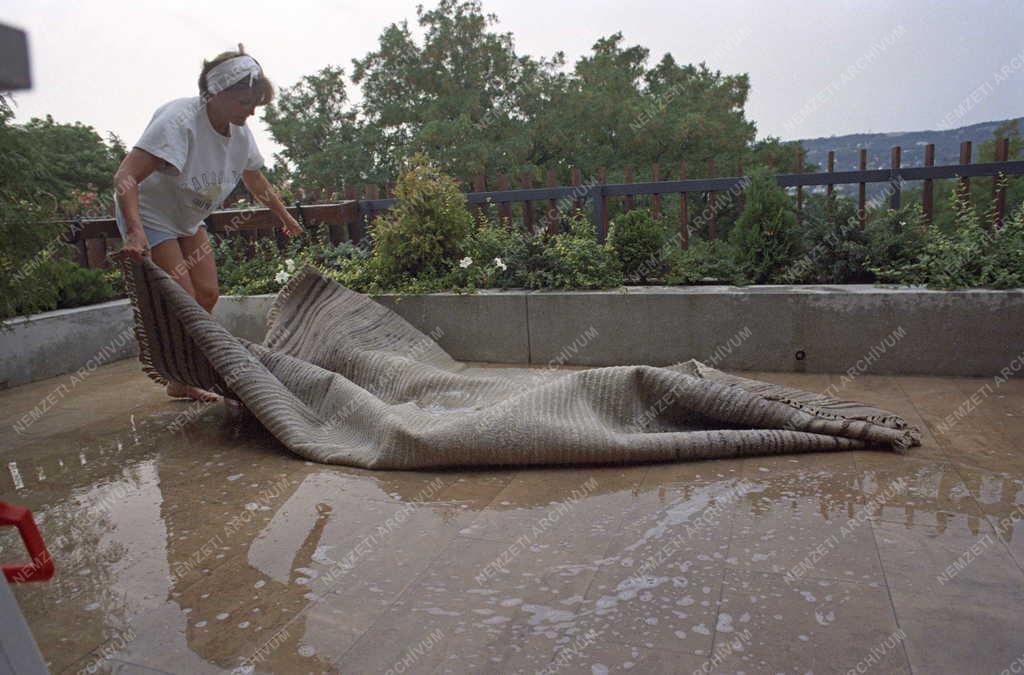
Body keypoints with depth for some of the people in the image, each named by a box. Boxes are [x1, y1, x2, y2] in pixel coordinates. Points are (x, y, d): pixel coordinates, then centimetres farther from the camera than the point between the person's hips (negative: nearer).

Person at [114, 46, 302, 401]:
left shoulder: (240, 132, -7)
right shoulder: (179, 120, -31)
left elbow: (256, 182, 14)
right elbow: (126, 177, -38)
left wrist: (285, 217, 23)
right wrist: (135, 232, -52)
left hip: (188, 219, 8)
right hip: (148, 216, -7)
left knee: (207, 294, 4)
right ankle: (181, 382, 4)